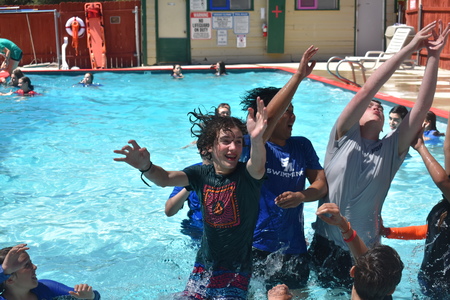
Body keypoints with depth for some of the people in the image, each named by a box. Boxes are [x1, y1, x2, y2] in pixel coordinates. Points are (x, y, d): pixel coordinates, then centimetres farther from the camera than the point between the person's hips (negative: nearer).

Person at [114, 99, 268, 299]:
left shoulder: (246, 175, -14)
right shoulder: (202, 175, -3)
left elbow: (258, 167, -37)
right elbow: (165, 179, -16)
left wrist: (257, 140, -60)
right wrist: (146, 167, -39)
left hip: (236, 273, -4)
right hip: (203, 268, 4)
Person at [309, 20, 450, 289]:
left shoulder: (391, 150, -1)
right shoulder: (344, 138, -6)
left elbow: (423, 106, -9)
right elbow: (366, 92, -16)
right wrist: (410, 48, -16)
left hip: (364, 252, 1)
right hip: (326, 246, -1)